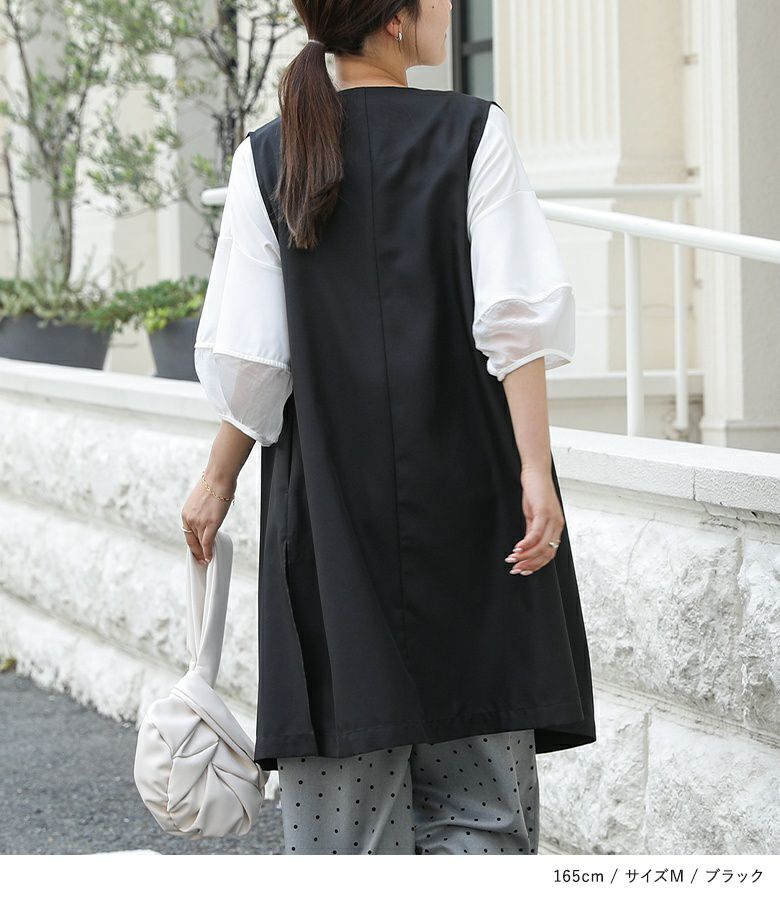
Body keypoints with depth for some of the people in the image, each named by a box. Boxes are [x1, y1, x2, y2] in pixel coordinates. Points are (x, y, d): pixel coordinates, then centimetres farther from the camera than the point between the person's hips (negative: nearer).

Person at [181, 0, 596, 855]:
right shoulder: (472, 133, -4)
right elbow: (514, 319, -11)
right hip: (463, 489, -2)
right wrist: (536, 470, -10)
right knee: (476, 782, 3)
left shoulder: (267, 158, 3)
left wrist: (218, 479, 14)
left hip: (327, 493, 2)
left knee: (344, 758, 6)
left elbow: (249, 360, 2)